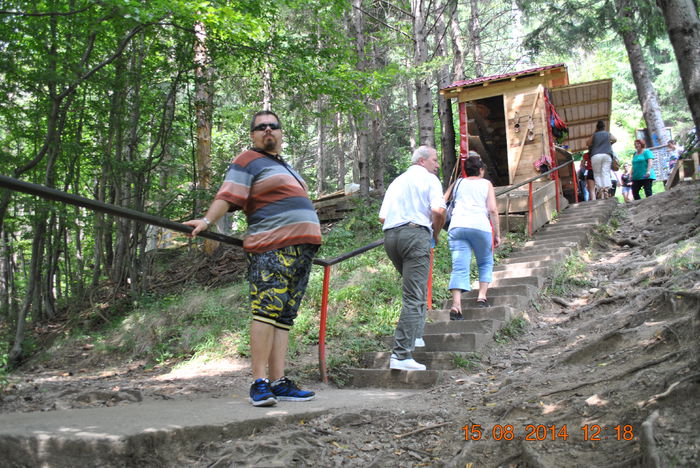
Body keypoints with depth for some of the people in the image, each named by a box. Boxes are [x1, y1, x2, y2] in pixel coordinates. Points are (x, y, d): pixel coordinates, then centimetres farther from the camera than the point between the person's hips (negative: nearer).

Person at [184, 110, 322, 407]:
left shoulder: (284, 166, 30)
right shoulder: (248, 161, 3)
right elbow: (228, 196, -10)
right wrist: (207, 221, -25)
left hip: (300, 250, 8)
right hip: (272, 249, -8)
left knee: (284, 316, 3)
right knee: (267, 310, -16)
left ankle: (278, 383, 3)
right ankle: (259, 383, -15)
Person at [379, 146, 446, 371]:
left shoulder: (396, 181, 25)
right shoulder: (429, 179, 7)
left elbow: (382, 217, 18)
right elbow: (438, 210, -10)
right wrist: (435, 234, 5)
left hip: (390, 235, 7)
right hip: (416, 233, -7)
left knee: (415, 288, 25)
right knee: (415, 297, -9)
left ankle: (415, 336, 22)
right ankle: (401, 355, -15)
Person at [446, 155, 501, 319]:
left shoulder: (458, 183, 22)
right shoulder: (486, 184, 15)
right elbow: (493, 210, 5)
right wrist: (497, 234, 8)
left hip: (457, 226, 1)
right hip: (480, 225, -1)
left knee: (459, 267, -5)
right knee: (485, 263, 20)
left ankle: (456, 304, -20)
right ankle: (482, 296, 7)